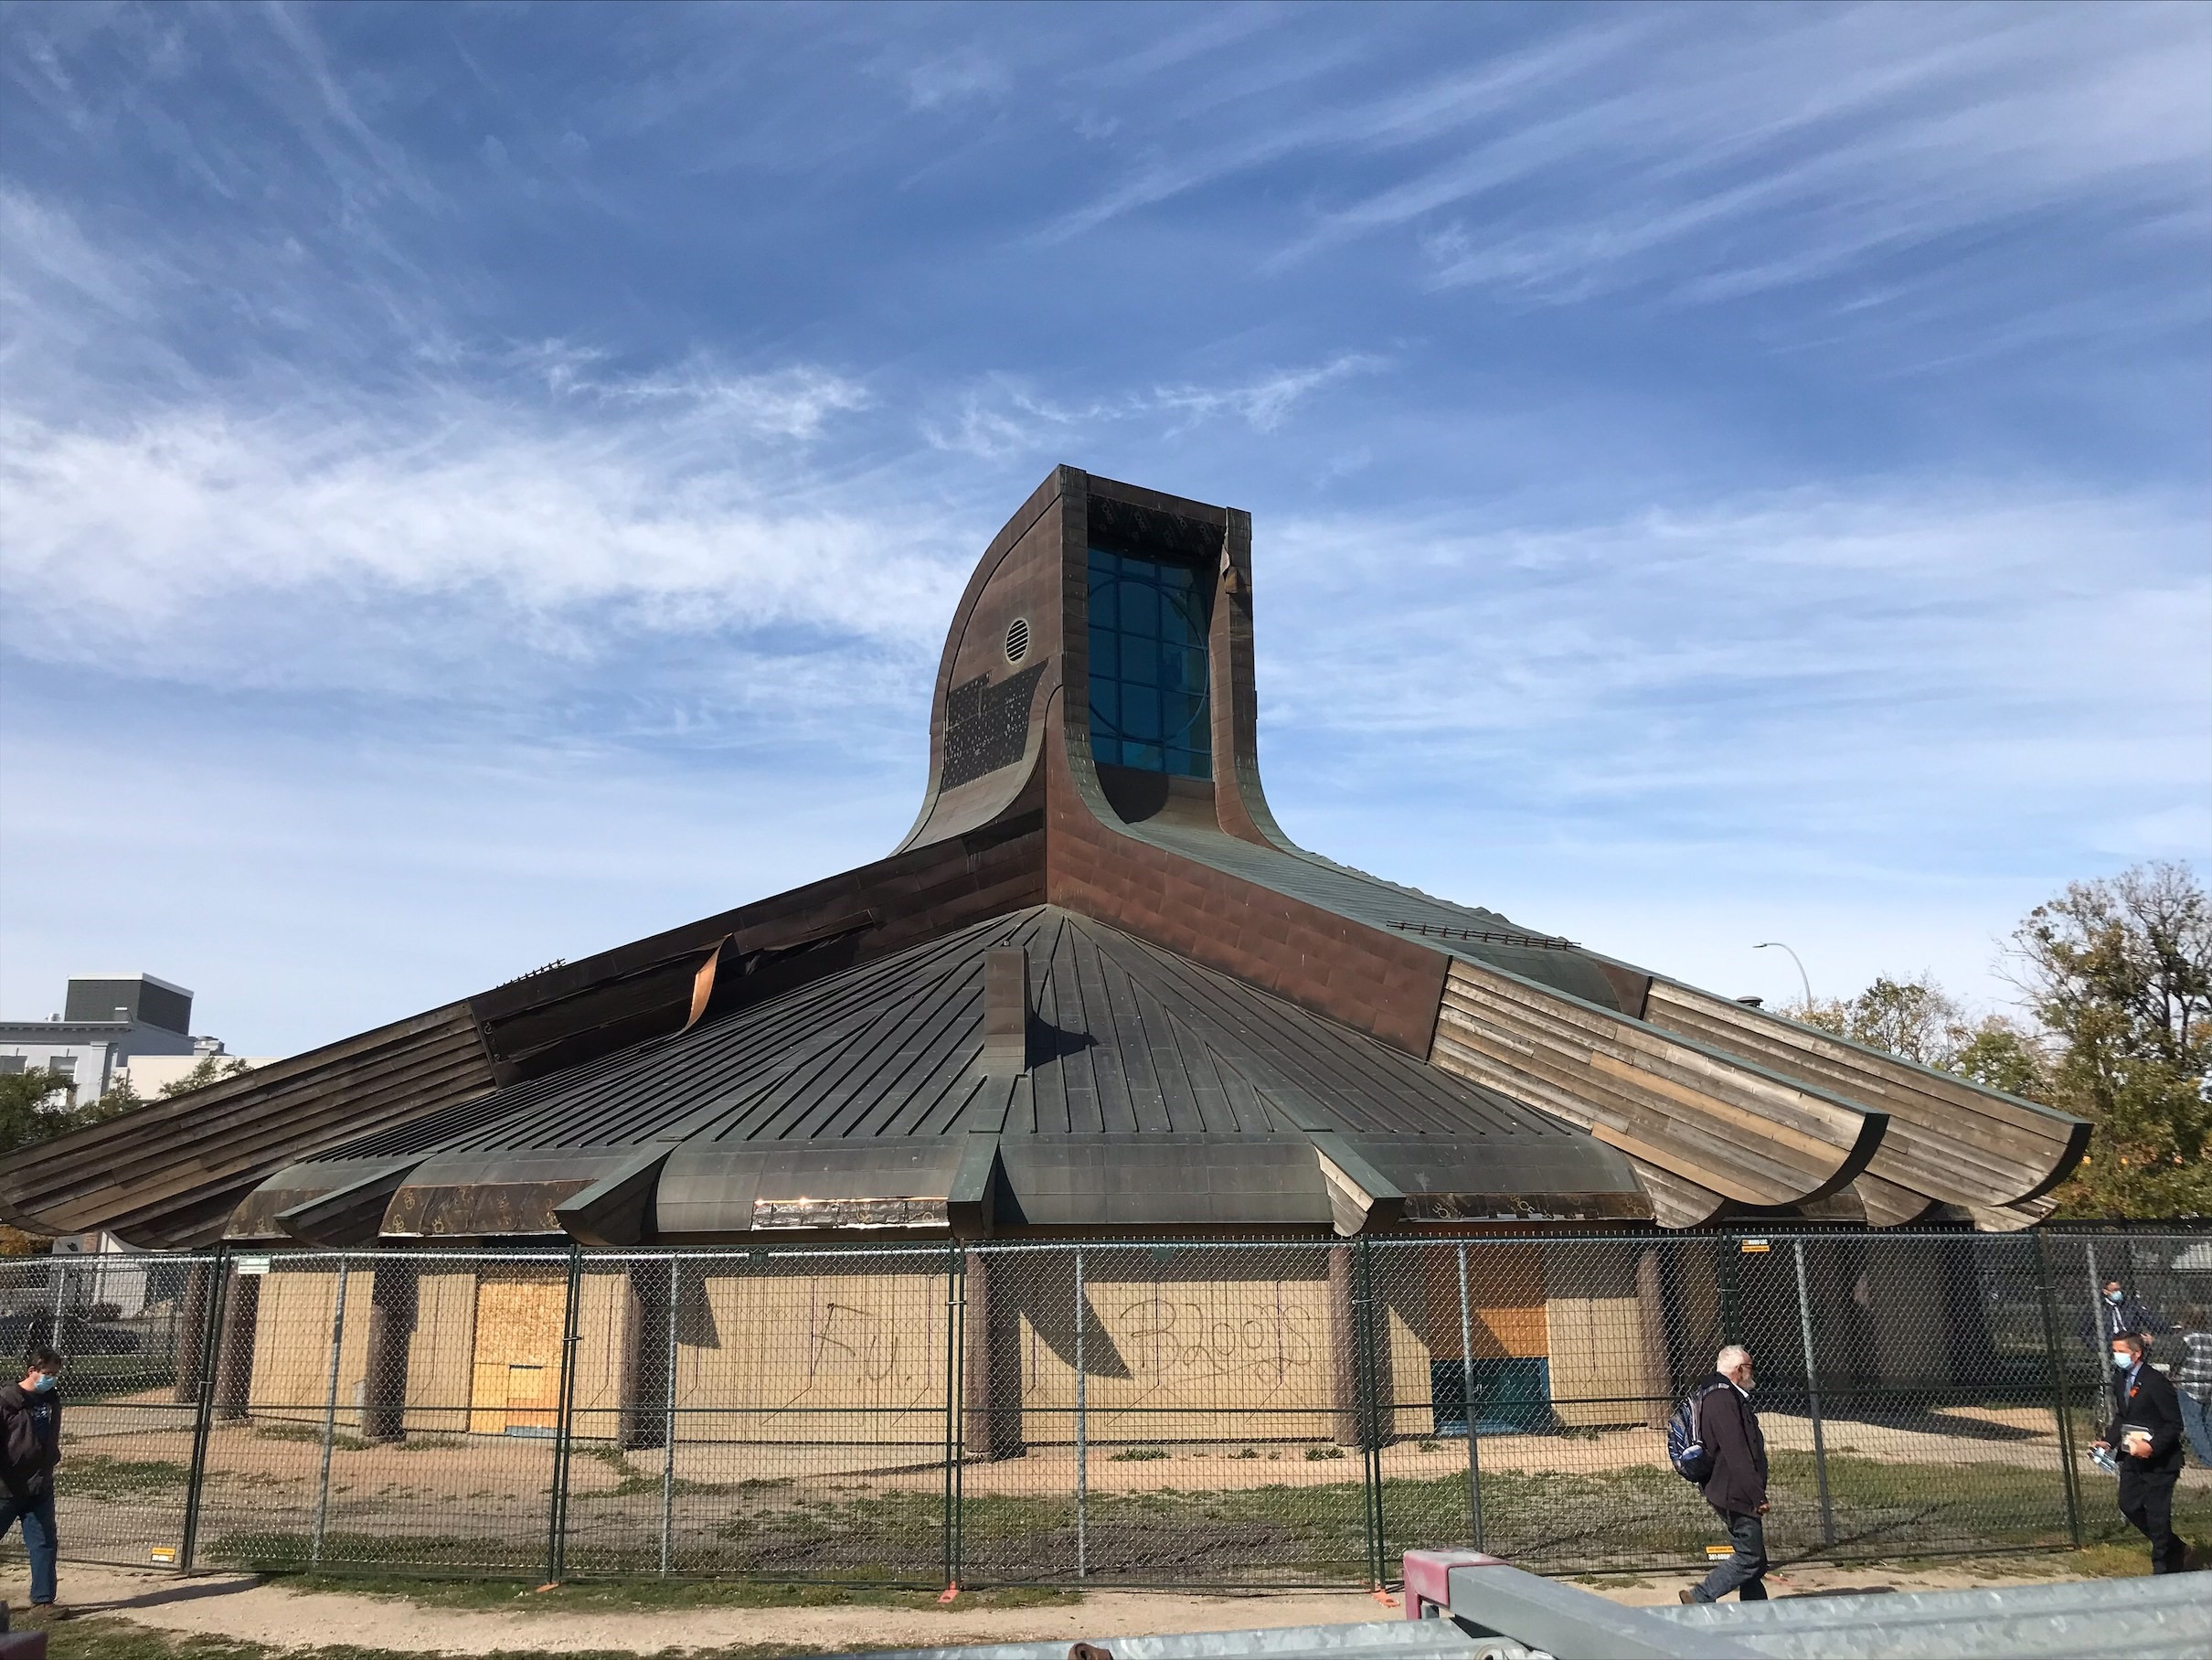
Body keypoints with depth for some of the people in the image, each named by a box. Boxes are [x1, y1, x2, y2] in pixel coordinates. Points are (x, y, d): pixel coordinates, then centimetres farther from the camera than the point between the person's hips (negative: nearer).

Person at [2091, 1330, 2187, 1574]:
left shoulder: (2156, 1382, -20)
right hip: (2132, 1458, 8)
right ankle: (2173, 1549, 32)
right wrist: (2109, 1441, 2)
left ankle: (2163, 1568, 18)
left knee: (2157, 1514, 2)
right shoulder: (2122, 1380, 5)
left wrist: (2151, 1447, -27)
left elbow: (2174, 1424, -18)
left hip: (2159, 1460, -8)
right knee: (2129, 1506, 12)